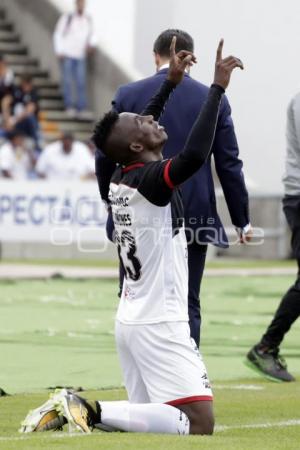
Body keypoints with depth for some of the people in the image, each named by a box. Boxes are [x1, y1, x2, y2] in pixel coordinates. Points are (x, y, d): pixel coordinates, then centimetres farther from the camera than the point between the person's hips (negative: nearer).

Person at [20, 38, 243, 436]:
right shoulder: (151, 180, -15)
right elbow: (194, 156, -36)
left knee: (149, 416, 16)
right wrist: (218, 87, -30)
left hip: (131, 321, 9)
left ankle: (71, 411, 0)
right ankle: (92, 412, -20)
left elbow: (143, 127, 31)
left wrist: (171, 81, 31)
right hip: (159, 325, -9)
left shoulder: (120, 178, 9)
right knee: (199, 424, -13)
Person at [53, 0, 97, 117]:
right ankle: (69, 106, 0)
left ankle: (81, 108, -1)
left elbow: (92, 35, 18)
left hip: (80, 56, 3)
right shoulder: (67, 18, -1)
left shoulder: (88, 20, 8)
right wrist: (60, 52, -5)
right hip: (67, 55, -3)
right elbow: (58, 34, 1)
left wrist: (91, 44, -3)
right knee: (67, 81, -5)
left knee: (81, 83, -2)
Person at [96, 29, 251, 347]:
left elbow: (105, 157, 1)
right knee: (187, 304, 5)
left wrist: (110, 199, 20)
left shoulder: (128, 96, -1)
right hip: (194, 219, 1)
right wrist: (242, 220, 11)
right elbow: (229, 166, 2)